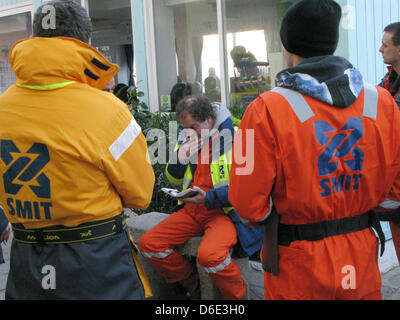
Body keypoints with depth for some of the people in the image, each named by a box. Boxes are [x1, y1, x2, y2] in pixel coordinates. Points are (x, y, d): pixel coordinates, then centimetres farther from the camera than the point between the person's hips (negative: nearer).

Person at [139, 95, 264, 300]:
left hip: (225, 211, -7)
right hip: (192, 210, 7)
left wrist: (209, 198, -24)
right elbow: (174, 180, 18)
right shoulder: (187, 140, 10)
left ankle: (238, 296, -5)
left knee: (210, 255, -35)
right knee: (148, 244, -7)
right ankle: (193, 286, 12)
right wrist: (181, 158, -3)